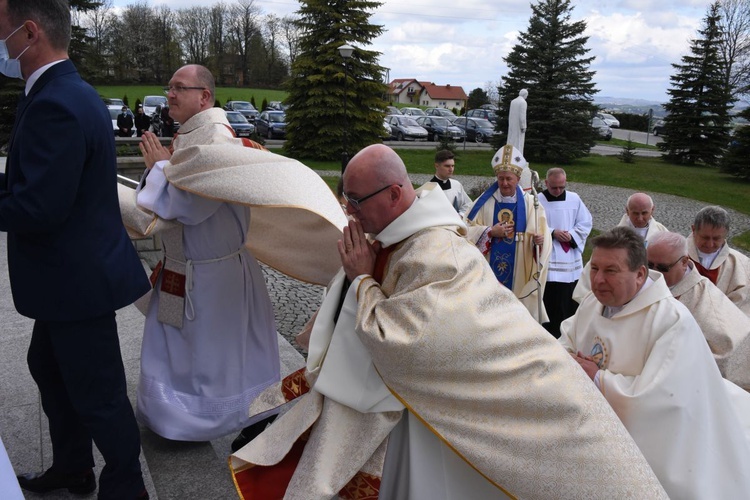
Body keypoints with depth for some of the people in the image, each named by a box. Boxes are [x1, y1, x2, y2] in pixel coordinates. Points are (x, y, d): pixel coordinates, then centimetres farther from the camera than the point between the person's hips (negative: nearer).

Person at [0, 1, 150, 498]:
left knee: (98, 395, 7)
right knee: (47, 367, 26)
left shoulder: (55, 105, -24)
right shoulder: (69, 91, 9)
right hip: (69, 275, 11)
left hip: (79, 280, -11)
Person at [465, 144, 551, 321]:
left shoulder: (530, 204, 0)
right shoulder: (484, 202, -1)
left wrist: (540, 240, -23)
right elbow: (466, 230, -1)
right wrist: (490, 232, -13)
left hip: (518, 275, 0)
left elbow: (543, 235, -1)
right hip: (487, 272, 0)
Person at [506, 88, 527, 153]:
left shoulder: (513, 101, 10)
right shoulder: (523, 102, -13)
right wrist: (523, 127, -17)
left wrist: (509, 124, 19)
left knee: (512, 141, 9)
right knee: (518, 143, -5)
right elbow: (522, 115, -19)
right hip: (519, 125, -7)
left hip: (512, 125, 7)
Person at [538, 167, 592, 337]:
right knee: (551, 300, -2)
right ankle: (552, 335, 9)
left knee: (572, 301, 10)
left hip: (571, 258, 4)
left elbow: (586, 223, 8)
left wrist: (571, 235, -9)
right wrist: (553, 233, -17)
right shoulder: (538, 201, -5)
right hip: (548, 259, -3)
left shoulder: (574, 199, 5)